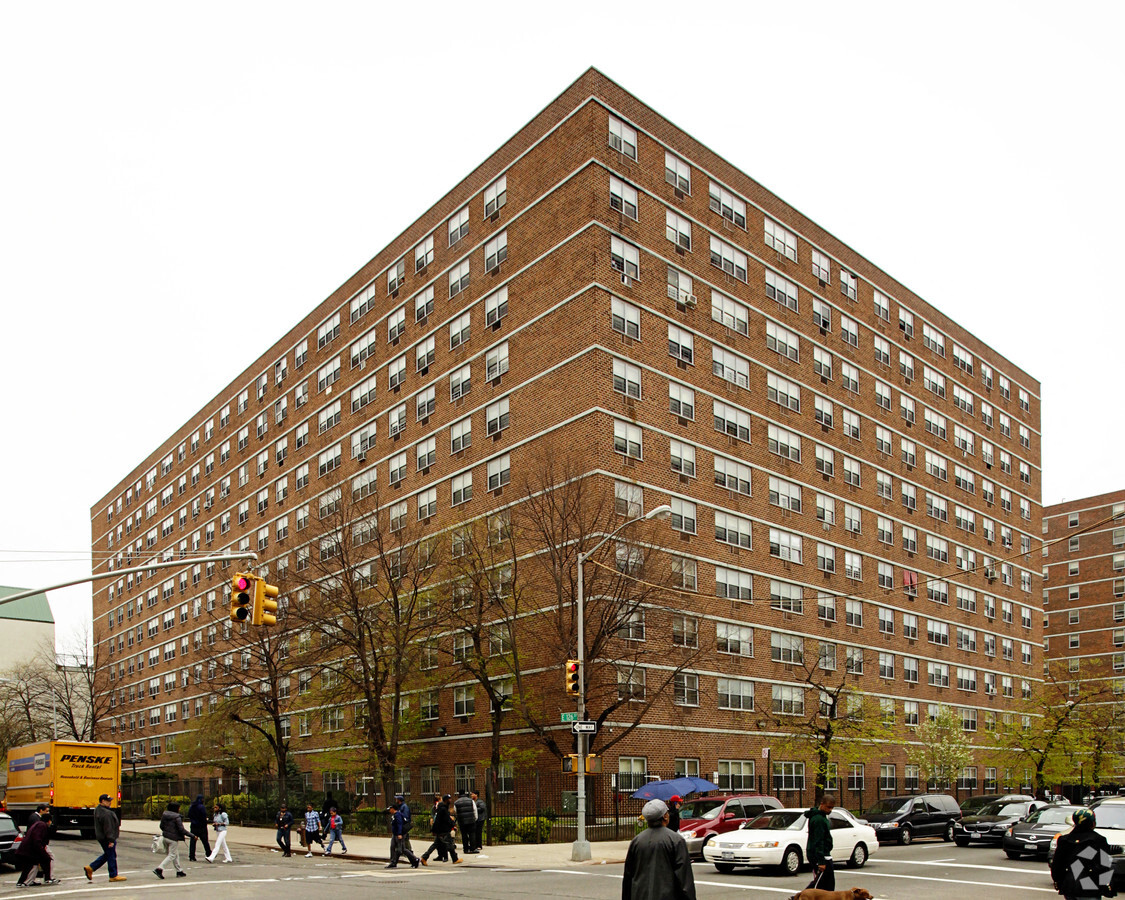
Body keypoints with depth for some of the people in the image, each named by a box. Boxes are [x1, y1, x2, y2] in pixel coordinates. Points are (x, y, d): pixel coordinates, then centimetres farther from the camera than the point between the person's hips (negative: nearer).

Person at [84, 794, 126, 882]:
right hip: (106, 838, -10)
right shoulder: (106, 813, -25)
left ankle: (90, 868, 21)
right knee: (111, 856, 0)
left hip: (101, 836, 10)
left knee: (107, 855, 21)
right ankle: (113, 876, 8)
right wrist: (111, 840, -24)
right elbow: (108, 828, -26)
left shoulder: (98, 809, 9)